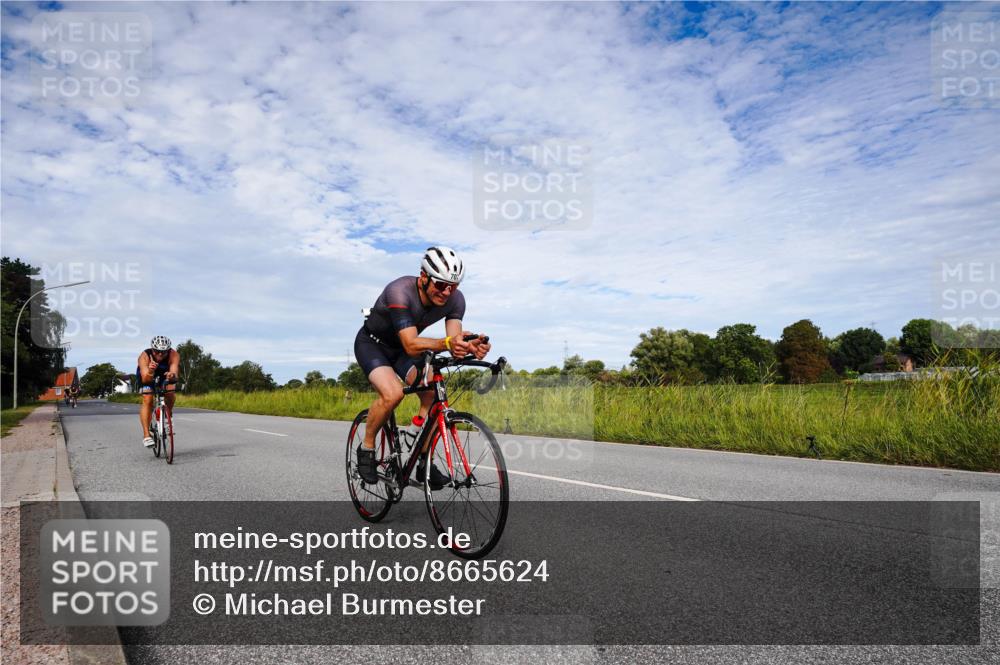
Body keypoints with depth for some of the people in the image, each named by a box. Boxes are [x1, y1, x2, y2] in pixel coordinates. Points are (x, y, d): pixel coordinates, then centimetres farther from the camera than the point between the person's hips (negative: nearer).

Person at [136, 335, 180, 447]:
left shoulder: (174, 355, -35)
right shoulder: (144, 357, -36)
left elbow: (175, 372, -50)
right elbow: (145, 379, -47)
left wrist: (172, 375, -73)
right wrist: (150, 372, -68)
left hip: (165, 374, 1)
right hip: (147, 375, -1)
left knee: (170, 395, -22)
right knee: (148, 400, -20)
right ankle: (146, 435, -17)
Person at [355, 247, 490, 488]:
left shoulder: (455, 299, -19)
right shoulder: (399, 291, -36)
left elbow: (454, 341, -26)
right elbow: (411, 345, -43)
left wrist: (470, 347, -50)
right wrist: (447, 343, -60)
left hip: (401, 349, 5)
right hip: (371, 344, -5)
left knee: (434, 395, -18)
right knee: (392, 393, -31)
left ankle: (424, 463, -1)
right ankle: (366, 448, -5)